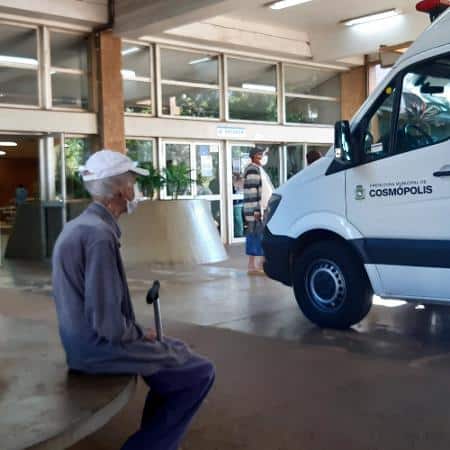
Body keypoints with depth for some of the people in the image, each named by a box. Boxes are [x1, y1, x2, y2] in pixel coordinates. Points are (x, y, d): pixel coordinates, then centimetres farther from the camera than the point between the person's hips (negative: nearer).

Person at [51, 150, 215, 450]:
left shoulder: (80, 225, 9)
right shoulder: (99, 234, -24)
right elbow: (109, 324, -27)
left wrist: (138, 332, 9)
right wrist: (138, 335, -7)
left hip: (86, 340, 10)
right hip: (101, 346, -10)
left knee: (176, 349, 23)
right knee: (200, 372, -4)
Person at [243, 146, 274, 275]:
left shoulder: (258, 169, 19)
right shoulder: (252, 170, -13)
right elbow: (252, 192, -20)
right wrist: (257, 210, -23)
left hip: (261, 210, 10)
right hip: (257, 211, -10)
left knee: (254, 237, 11)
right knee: (260, 238, -8)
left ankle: (252, 266, 16)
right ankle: (259, 266, -6)